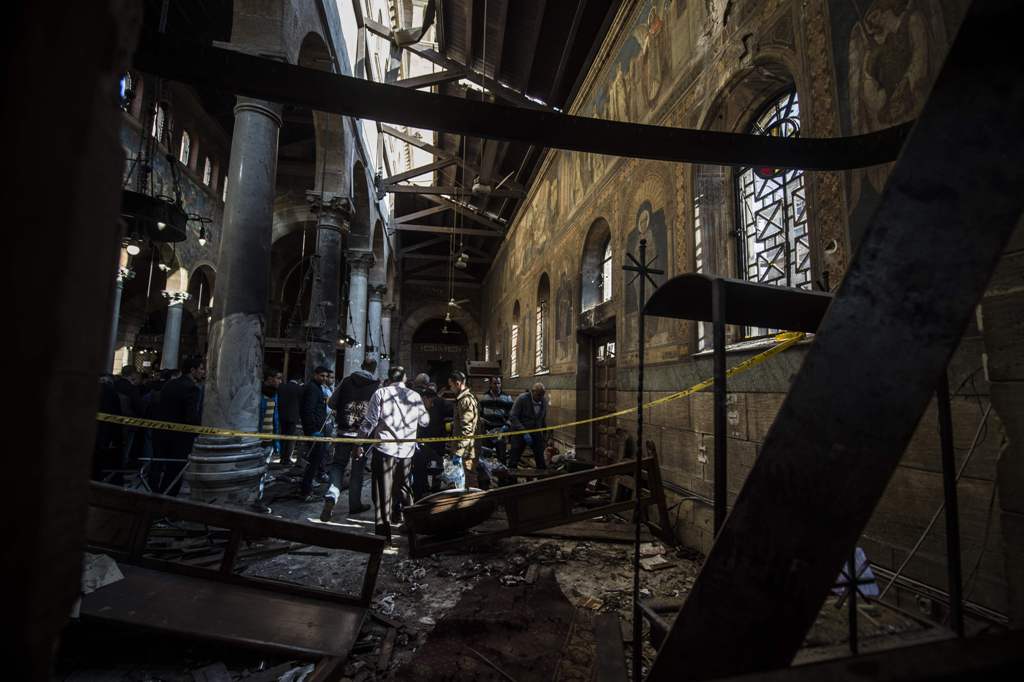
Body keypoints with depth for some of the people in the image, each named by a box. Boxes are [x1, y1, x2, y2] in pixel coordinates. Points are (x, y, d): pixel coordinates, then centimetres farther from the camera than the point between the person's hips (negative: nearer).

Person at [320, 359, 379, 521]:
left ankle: (331, 497, -9)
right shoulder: (377, 386, -6)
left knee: (339, 464, 13)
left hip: (344, 431, 2)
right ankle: (355, 504, 23)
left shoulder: (347, 381, 2)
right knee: (358, 468, 12)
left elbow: (331, 403, 4)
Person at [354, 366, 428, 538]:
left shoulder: (381, 393, -3)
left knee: (383, 492, 4)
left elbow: (370, 421, -7)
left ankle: (383, 533, 6)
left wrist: (359, 443, 2)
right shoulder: (415, 396, 4)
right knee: (403, 486, 22)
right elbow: (425, 421, 14)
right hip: (406, 449, 3)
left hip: (384, 448, -3)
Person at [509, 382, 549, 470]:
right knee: (514, 460, -2)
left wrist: (545, 436, 10)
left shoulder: (544, 400, 0)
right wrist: (524, 432, -24)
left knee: (541, 461, 4)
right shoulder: (522, 399, -15)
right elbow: (513, 417, -16)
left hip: (536, 434, 4)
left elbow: (544, 419, 11)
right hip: (520, 432, -4)